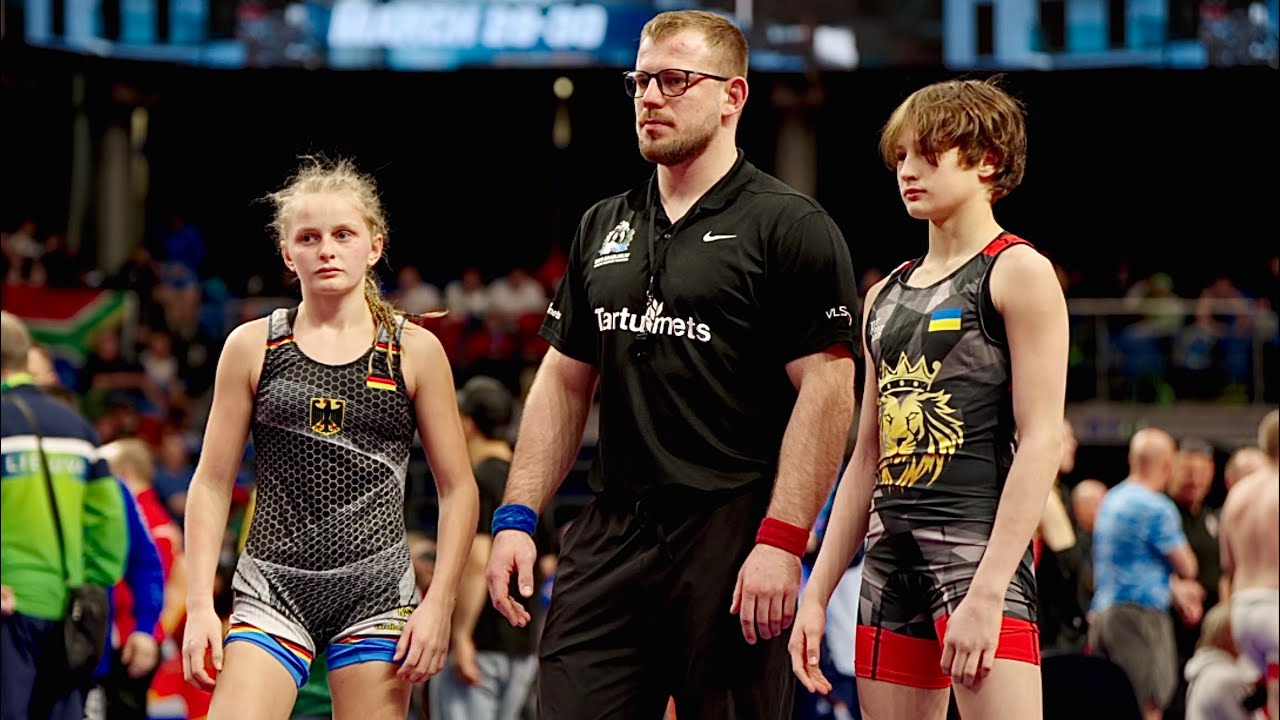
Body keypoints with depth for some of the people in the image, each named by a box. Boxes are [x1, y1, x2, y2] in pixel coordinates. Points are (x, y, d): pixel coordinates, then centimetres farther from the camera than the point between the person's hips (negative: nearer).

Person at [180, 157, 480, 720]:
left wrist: (439, 604, -3)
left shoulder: (415, 351, 4)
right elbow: (212, 483, 7)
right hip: (274, 587, 0)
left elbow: (458, 489, 7)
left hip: (376, 590, 0)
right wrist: (199, 605, -1)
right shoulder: (252, 347, 5)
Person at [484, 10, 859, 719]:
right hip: (608, 537, 6)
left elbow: (826, 392, -10)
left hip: (730, 538, -5)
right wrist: (516, 518, 10)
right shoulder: (603, 228, 16)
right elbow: (563, 383, 20)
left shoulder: (790, 227, -3)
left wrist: (781, 541, -18)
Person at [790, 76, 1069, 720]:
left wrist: (987, 591, -19)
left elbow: (1042, 439, -11)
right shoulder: (886, 296, 19)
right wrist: (817, 594, 14)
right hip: (891, 558, 7)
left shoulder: (1017, 272, -2)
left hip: (978, 547, -7)